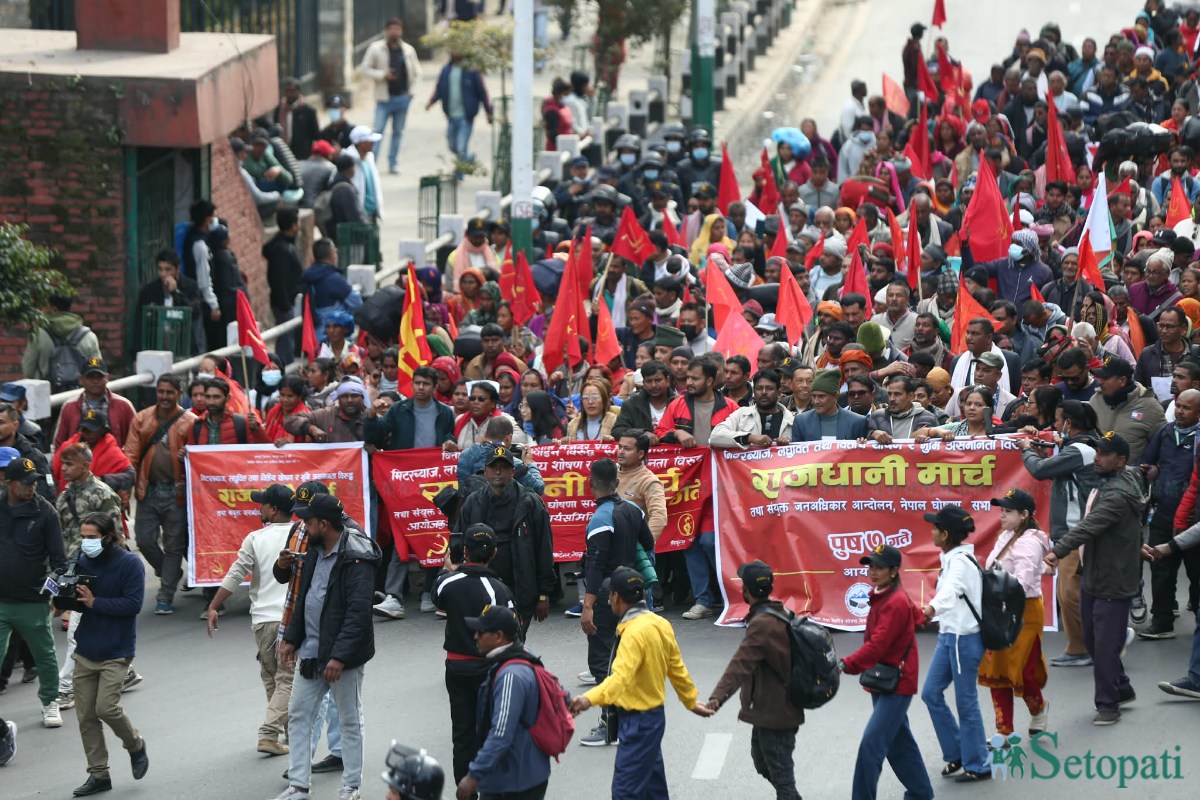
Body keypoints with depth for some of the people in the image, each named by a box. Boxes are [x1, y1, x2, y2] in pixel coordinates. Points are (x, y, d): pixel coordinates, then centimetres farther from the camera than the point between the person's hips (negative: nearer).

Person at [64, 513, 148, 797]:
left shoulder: (130, 563, -10)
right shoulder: (83, 561, 6)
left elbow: (133, 604, -16)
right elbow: (79, 602, 10)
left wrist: (94, 602, -20)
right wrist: (69, 598, -13)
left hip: (115, 653, -5)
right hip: (85, 651, 5)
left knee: (106, 706, -14)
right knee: (85, 716, 3)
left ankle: (136, 746, 16)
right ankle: (98, 774, 13)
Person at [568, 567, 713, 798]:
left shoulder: (635, 632, -24)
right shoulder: (659, 624, 3)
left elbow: (621, 676, -37)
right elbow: (676, 668, 15)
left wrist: (590, 699, -52)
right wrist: (691, 701, 29)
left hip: (637, 722, -10)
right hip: (654, 713, 10)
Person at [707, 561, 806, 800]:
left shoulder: (762, 624, -24)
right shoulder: (781, 614, 7)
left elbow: (741, 665, -36)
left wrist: (717, 697, -45)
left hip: (773, 714, -10)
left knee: (780, 772, -2)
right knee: (762, 762, 25)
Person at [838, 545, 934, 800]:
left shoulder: (895, 603, -19)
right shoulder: (881, 597, 10)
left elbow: (877, 645, -29)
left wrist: (846, 665, -37)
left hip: (896, 684, -10)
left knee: (871, 744, -15)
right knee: (899, 742, 19)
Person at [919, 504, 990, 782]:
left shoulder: (961, 562, -21)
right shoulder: (952, 558, 7)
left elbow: (951, 589, -42)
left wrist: (932, 608, -61)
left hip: (964, 638, -10)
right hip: (948, 636, 10)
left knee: (966, 702, 0)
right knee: (931, 693, 12)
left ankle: (977, 765, 11)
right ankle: (956, 754, 24)